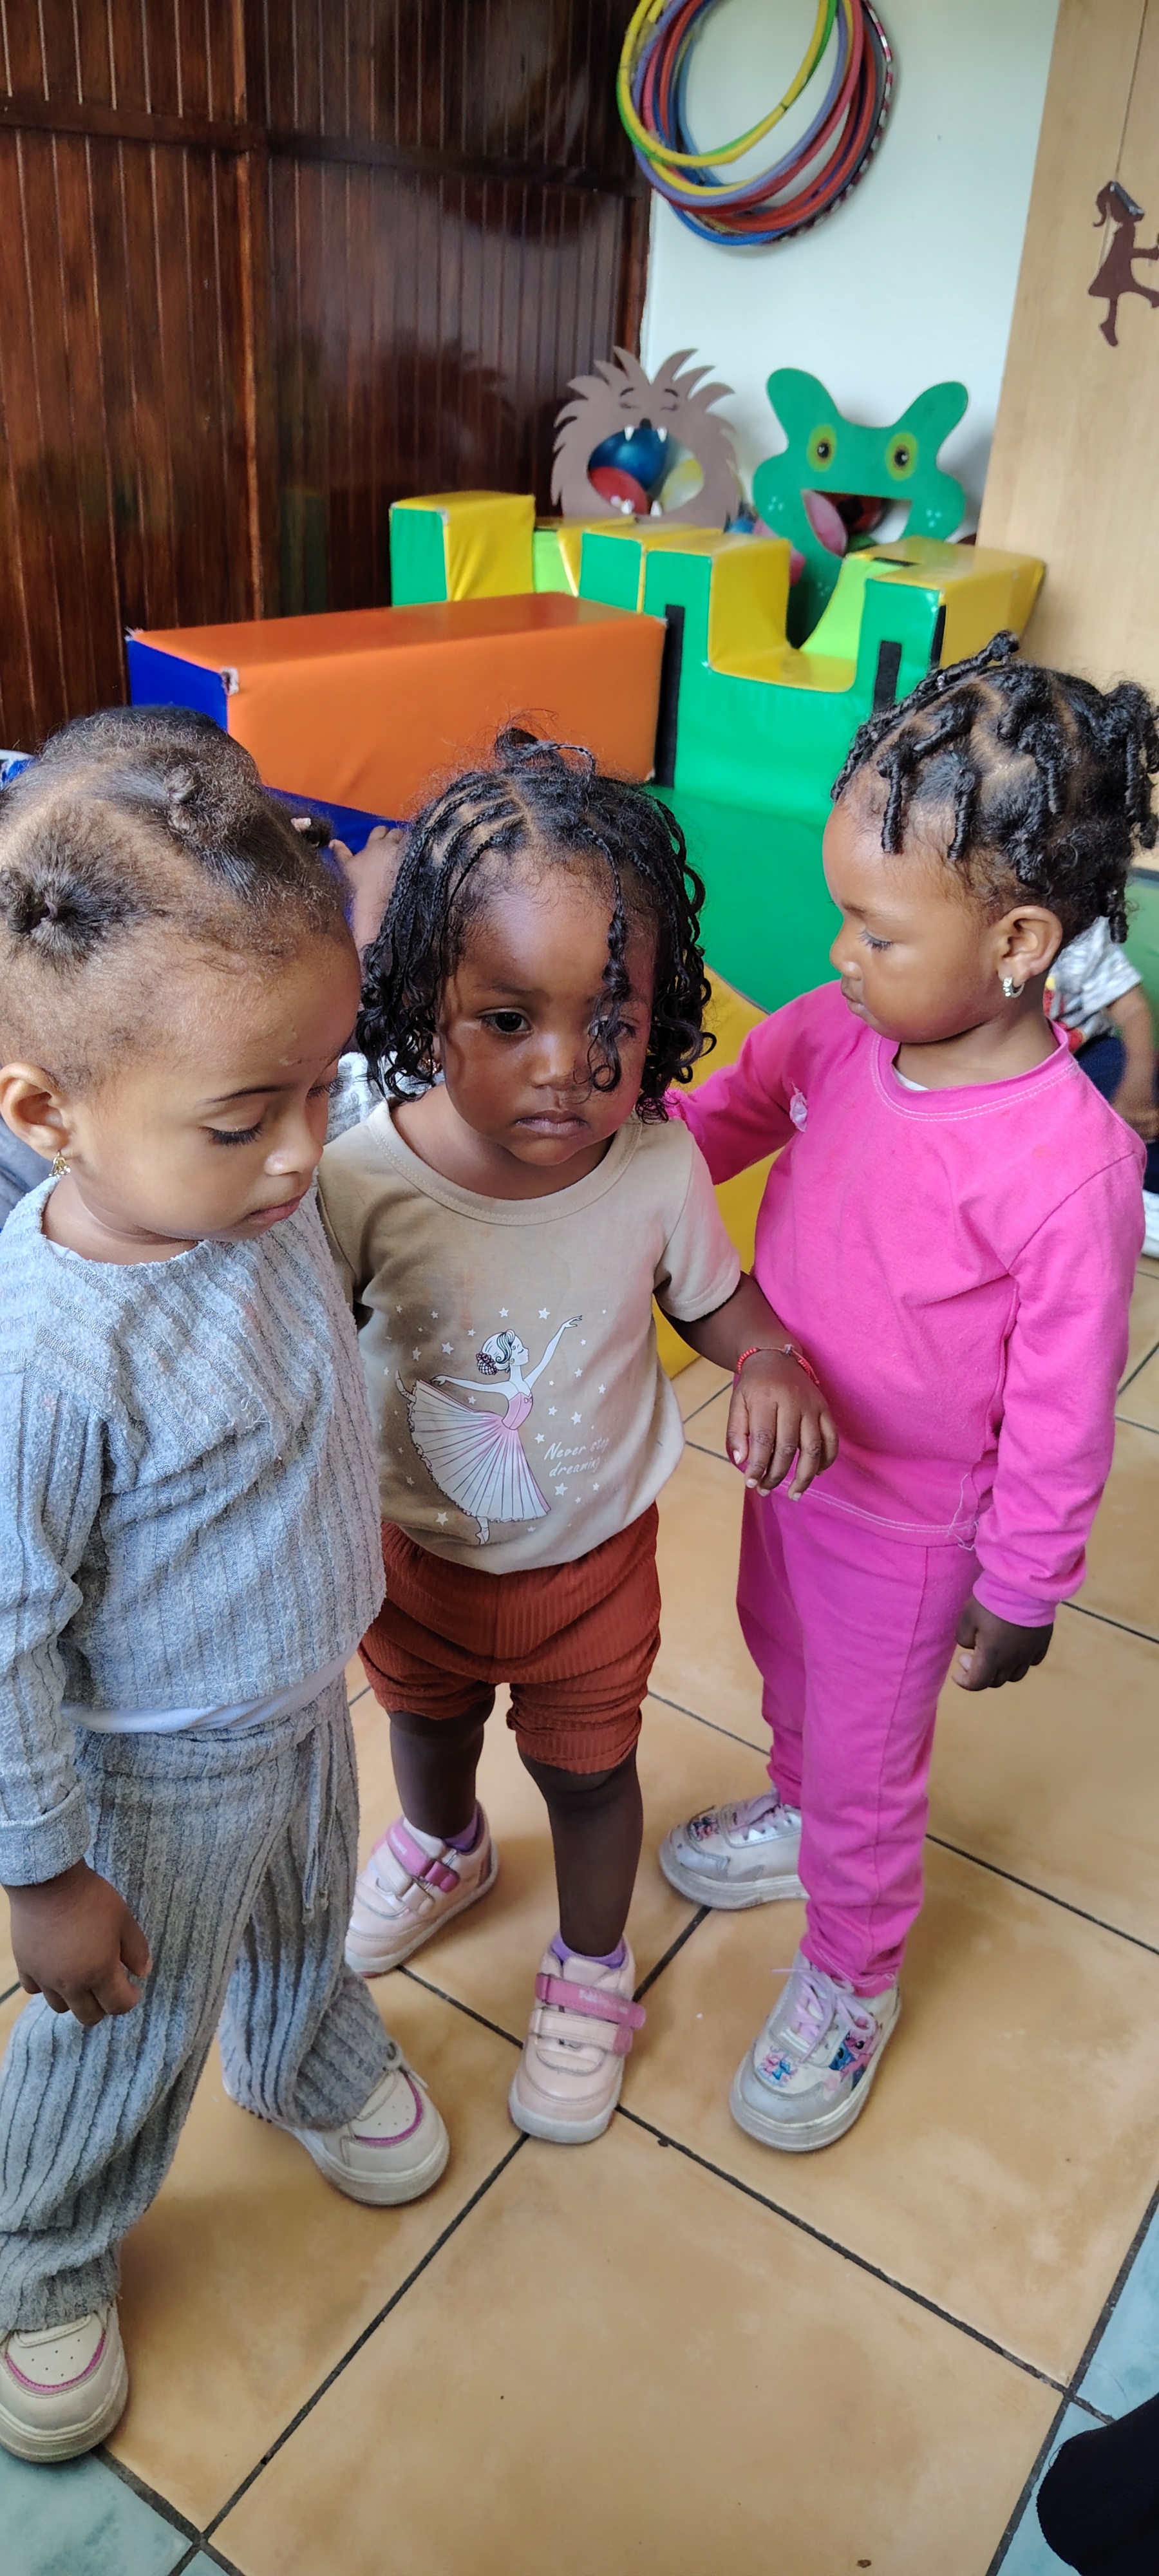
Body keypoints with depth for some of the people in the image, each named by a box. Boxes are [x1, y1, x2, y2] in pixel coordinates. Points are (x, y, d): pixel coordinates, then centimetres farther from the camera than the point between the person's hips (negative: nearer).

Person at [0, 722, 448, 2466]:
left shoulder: (254, 1192, -17)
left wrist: (361, 1533, 17)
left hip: (307, 1688, 6)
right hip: (164, 1771, -6)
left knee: (306, 1910, 33)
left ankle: (311, 2060, 66)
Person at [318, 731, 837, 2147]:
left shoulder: (657, 1169, -27)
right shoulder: (362, 1179, -29)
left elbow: (712, 1294, -6)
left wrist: (772, 1360, -26)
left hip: (591, 1553, -1)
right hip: (417, 1546, 2)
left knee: (586, 1766, 21)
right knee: (427, 1715, 31)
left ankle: (590, 1972, 52)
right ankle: (445, 1848, 67)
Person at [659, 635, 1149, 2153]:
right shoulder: (841, 1028, -16)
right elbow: (730, 1112, 4)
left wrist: (1022, 1590, -11)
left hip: (908, 1525, -6)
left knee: (867, 1758, 17)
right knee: (784, 1657, 32)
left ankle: (850, 1980, 46)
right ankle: (796, 1815, 64)